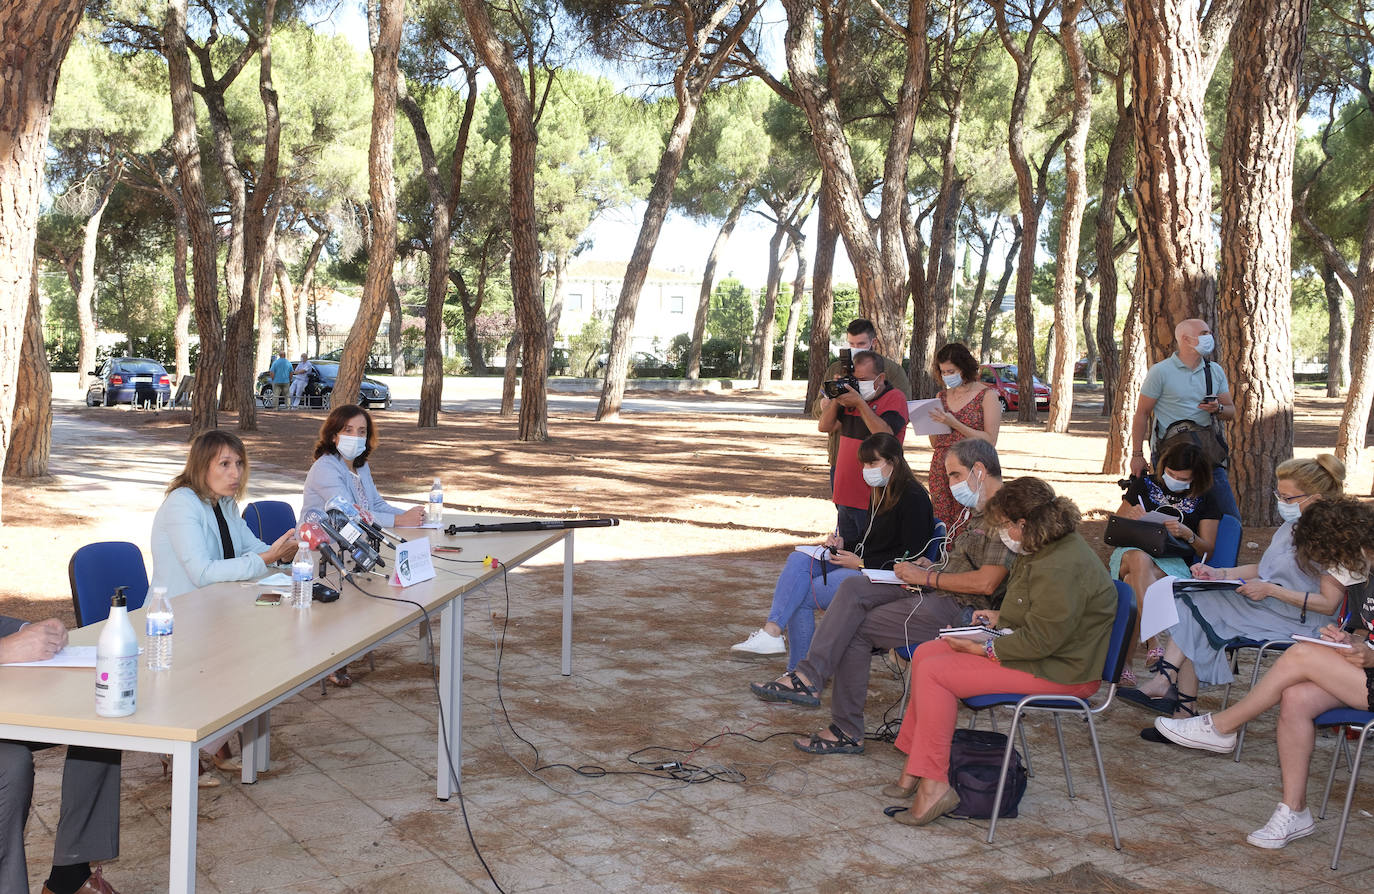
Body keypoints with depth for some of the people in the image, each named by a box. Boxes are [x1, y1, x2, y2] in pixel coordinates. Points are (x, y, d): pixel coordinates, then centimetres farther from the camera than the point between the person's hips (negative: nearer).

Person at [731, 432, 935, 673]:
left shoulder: (913, 497, -12)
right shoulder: (878, 492, 17)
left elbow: (912, 556, -16)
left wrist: (863, 563, -15)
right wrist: (844, 545, 4)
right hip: (864, 566, 9)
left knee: (802, 596, -17)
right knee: (799, 559, -14)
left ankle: (800, 672, -12)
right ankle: (772, 631, -28)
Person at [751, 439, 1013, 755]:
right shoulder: (978, 509, 19)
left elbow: (986, 583, -22)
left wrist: (926, 578, -13)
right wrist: (931, 565, 9)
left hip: (960, 608, -10)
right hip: (936, 590, 10)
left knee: (856, 630, -12)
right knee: (854, 589, -11)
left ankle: (847, 732, -4)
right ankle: (809, 676, -20)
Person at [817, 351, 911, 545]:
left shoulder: (895, 398, -7)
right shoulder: (852, 395, 15)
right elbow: (825, 426, 11)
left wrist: (860, 404, -22)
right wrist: (836, 399, -4)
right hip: (846, 496, 7)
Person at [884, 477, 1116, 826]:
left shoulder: (1062, 568, -25)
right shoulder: (1043, 551, 10)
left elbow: (1040, 639, -26)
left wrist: (983, 648, -20)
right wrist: (1000, 617, 13)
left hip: (1059, 671, -11)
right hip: (1039, 651, 11)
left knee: (935, 673, -19)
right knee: (925, 654, 7)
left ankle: (933, 785, -15)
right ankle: (916, 766, 7)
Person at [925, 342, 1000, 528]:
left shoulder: (987, 395, -1)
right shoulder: (942, 396, 14)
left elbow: (990, 441, -8)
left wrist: (954, 424, -14)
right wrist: (931, 422, -3)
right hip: (940, 469, 5)